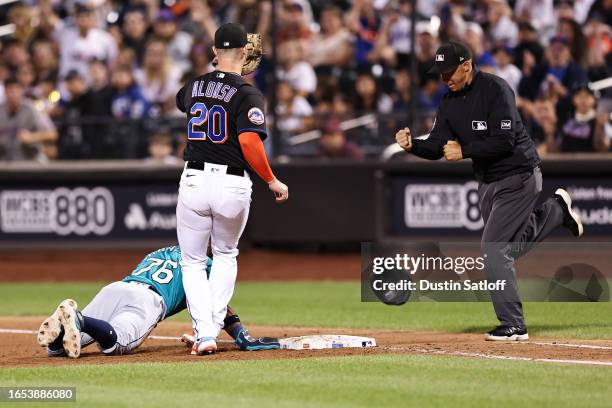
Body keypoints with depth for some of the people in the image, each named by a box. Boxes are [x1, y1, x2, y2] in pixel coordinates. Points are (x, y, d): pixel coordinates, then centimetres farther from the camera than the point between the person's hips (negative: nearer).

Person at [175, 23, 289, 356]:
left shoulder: (193, 87, 7)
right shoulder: (246, 94, -8)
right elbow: (249, 141, -21)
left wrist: (234, 74, 30)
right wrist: (272, 181, -10)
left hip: (194, 180, 2)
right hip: (233, 185, -2)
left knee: (192, 262, 13)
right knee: (226, 256, 23)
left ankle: (204, 332, -4)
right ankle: (215, 326, 15)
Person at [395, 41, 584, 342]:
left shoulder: (495, 89, -18)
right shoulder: (449, 101, 4)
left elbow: (504, 141, -25)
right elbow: (437, 147, 0)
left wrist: (464, 151, -28)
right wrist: (412, 145, -19)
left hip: (518, 175, -8)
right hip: (487, 181, 8)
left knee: (494, 249, -15)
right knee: (509, 248, 18)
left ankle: (513, 326, -9)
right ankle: (555, 209, 42)